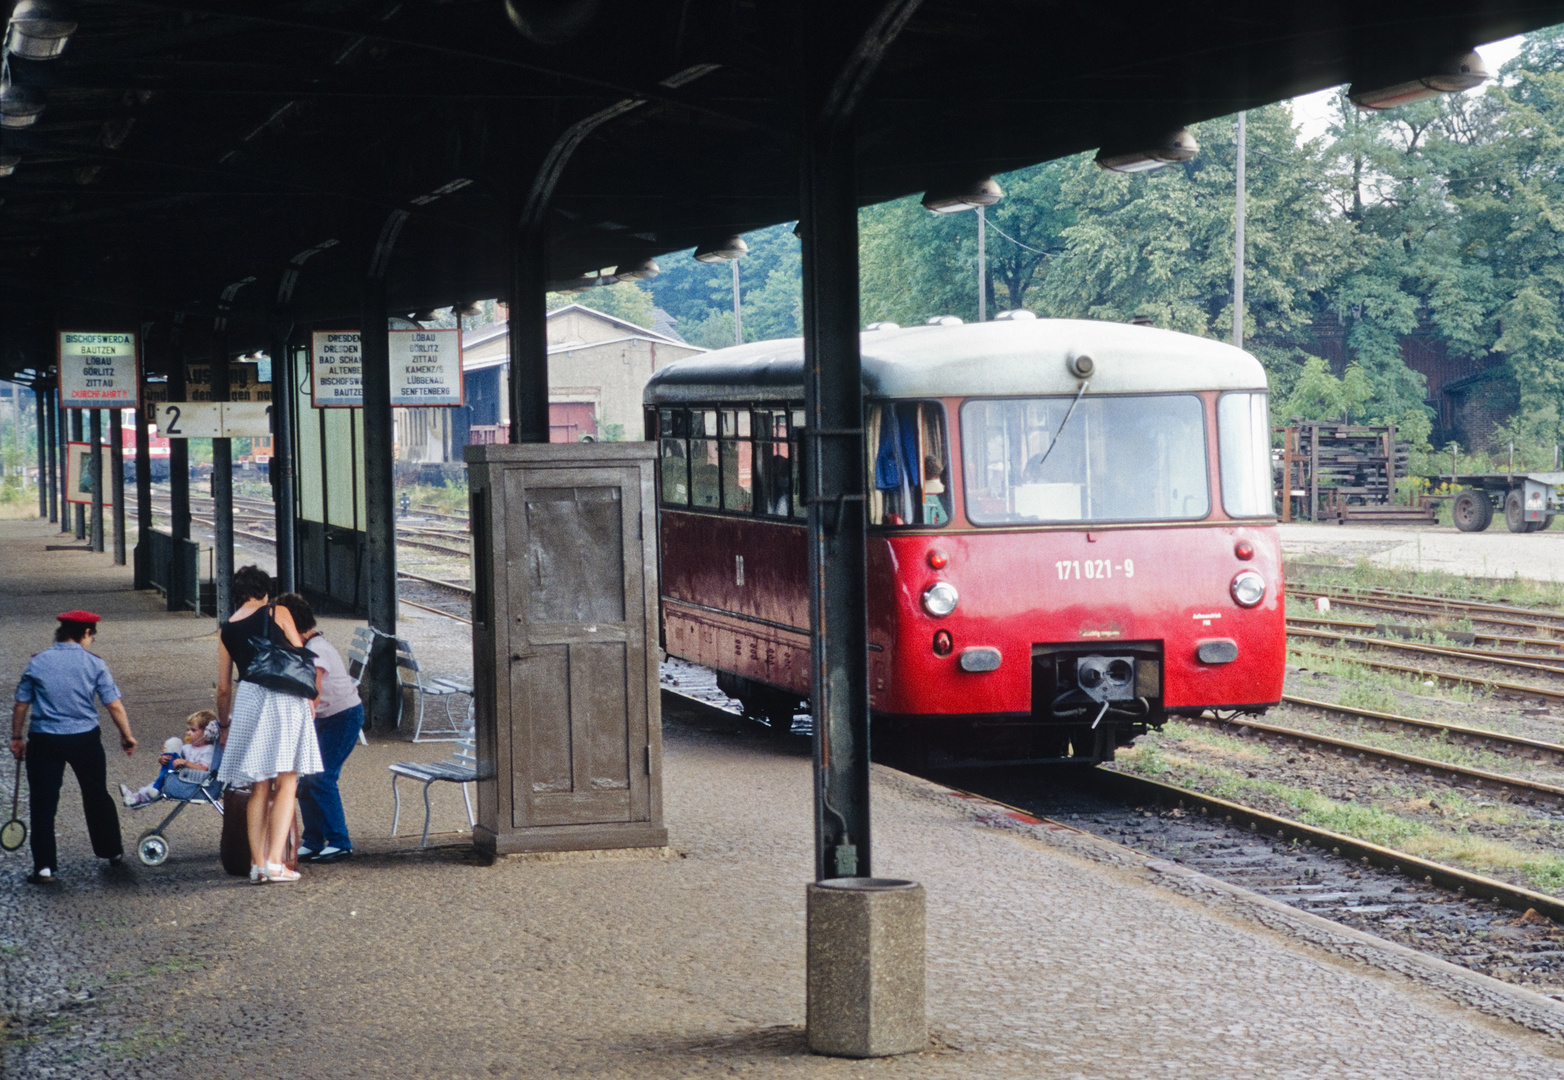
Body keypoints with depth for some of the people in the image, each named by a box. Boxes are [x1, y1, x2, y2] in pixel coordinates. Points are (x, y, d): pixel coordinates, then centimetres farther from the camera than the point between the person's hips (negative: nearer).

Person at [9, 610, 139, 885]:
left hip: (44, 741, 0)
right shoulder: (94, 664, -5)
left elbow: (21, 705, 2)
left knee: (43, 803, 4)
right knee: (97, 797, 19)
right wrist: (127, 736, 8)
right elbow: (114, 705, -5)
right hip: (85, 739, 0)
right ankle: (112, 851, 33)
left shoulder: (37, 663, -1)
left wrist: (16, 738, 14)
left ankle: (44, 867, -1)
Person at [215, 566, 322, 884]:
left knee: (259, 788, 9)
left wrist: (224, 724, 28)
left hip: (247, 700, 3)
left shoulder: (226, 631, 14)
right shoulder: (277, 613, 5)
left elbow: (223, 687, 16)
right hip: (286, 699, -3)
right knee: (286, 785, -1)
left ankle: (257, 863, 4)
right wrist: (310, 698, 14)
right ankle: (275, 861, -11)